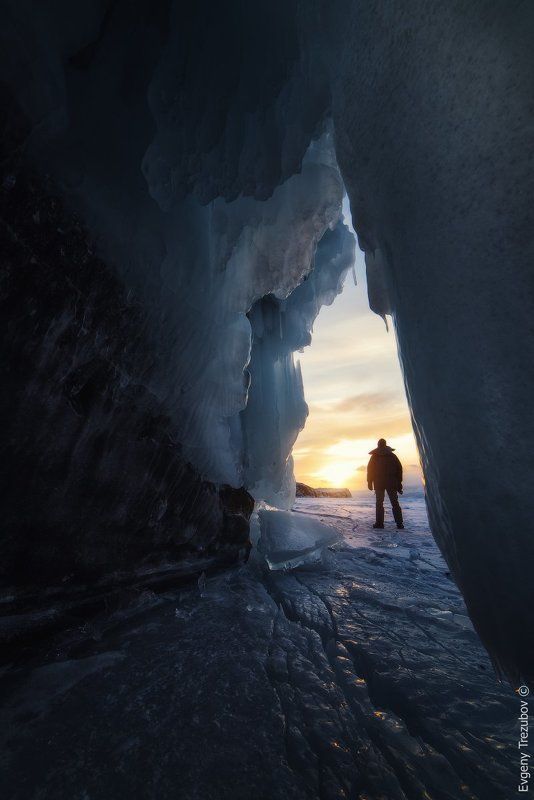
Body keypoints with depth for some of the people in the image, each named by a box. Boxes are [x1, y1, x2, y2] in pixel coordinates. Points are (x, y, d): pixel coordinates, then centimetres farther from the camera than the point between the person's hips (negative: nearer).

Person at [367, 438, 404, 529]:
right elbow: (399, 468, 4)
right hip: (391, 482, 1)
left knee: (379, 503, 4)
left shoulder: (374, 456, 4)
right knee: (395, 503, 7)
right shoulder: (392, 455, 8)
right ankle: (399, 523, 3)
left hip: (379, 483, -1)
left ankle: (379, 523, 1)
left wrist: (370, 482, 2)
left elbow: (370, 469, -1)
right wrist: (399, 482, 6)